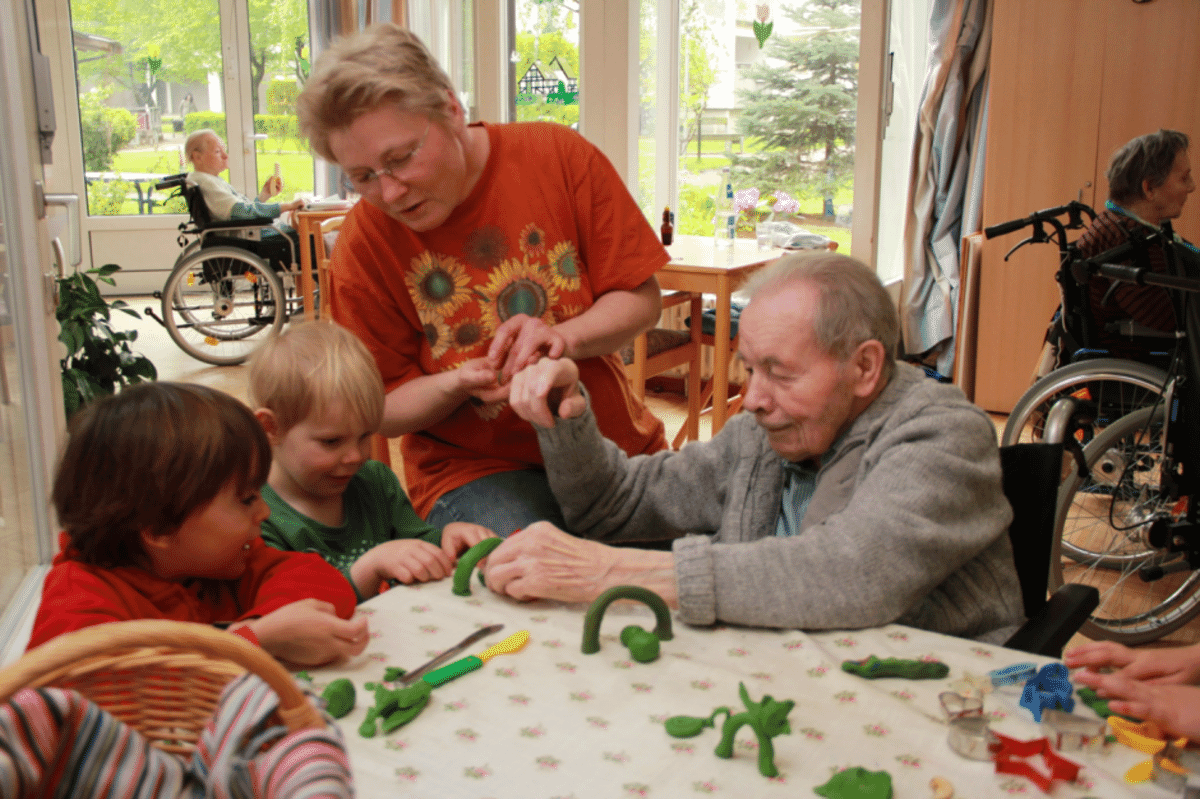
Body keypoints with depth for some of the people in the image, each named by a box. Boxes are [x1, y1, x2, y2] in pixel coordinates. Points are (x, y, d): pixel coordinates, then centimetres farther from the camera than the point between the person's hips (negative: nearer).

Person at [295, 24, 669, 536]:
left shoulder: (556, 154, -6)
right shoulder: (364, 243, -8)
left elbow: (641, 298, -1)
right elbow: (380, 409, -1)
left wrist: (564, 336, -21)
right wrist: (455, 385, -21)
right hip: (474, 469, -2)